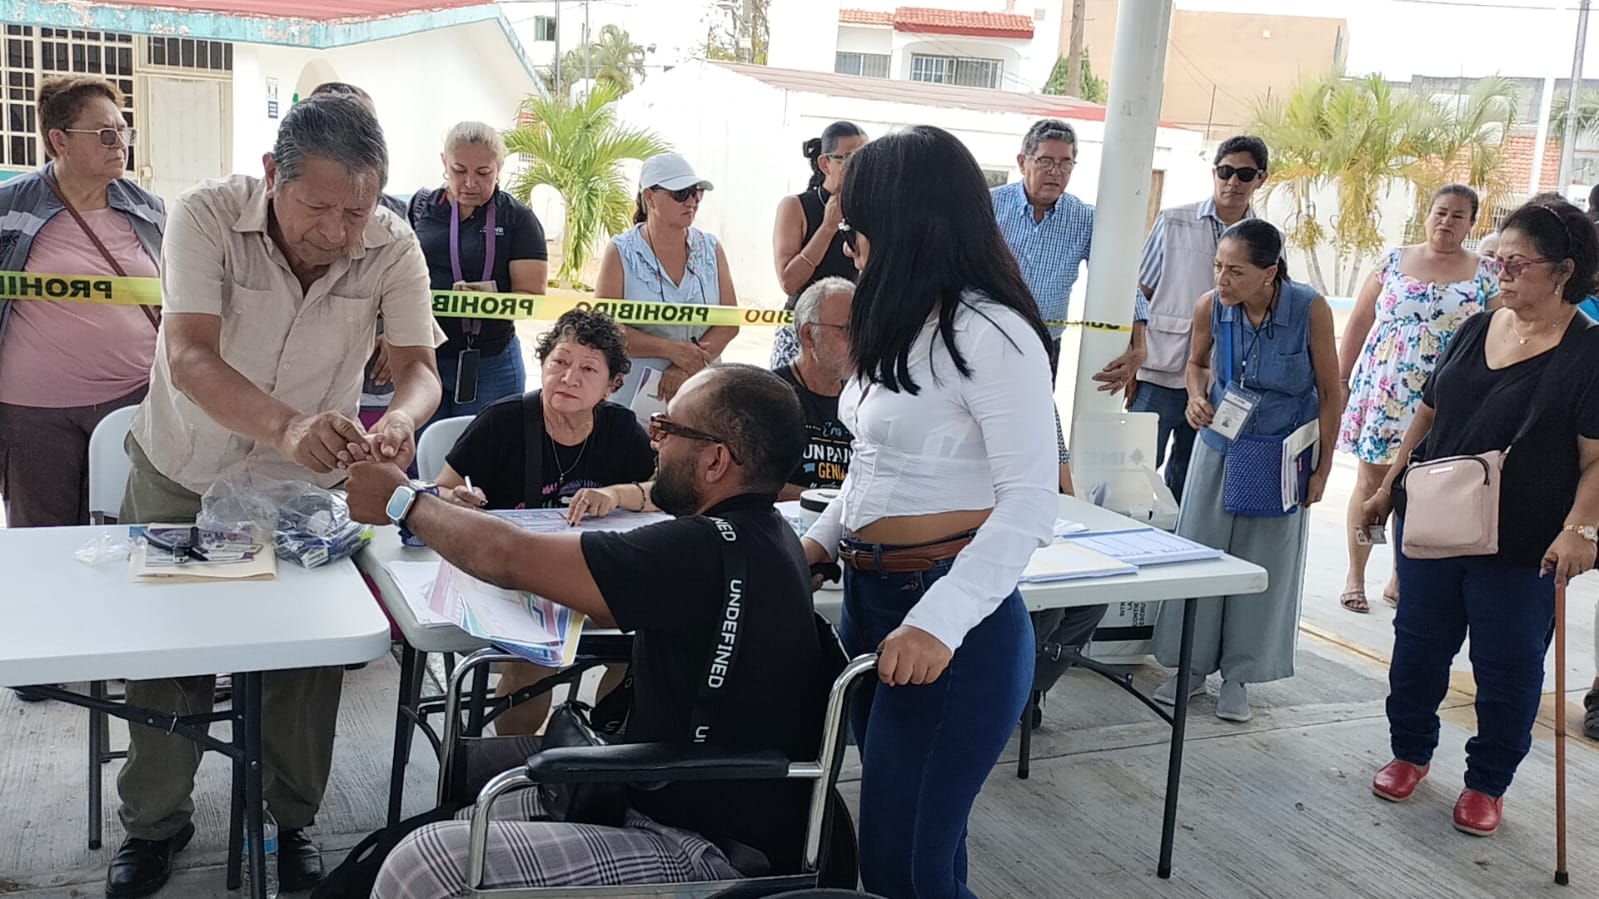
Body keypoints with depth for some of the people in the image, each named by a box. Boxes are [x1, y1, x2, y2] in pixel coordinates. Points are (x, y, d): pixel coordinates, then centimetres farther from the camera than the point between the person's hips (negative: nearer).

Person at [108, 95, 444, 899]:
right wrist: (286, 426, -55)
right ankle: (155, 822, 32)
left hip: (307, 487, 1)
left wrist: (400, 420, -46)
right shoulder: (207, 216, -25)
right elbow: (189, 358, -35)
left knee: (309, 655, 4)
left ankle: (294, 821, 28)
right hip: (180, 478, -1)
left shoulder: (393, 246, -18)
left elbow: (418, 367, -21)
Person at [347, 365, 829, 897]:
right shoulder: (759, 535, 5)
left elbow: (509, 561, -20)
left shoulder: (710, 551, -26)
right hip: (713, 806, 10)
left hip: (708, 853, -10)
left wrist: (403, 500, -3)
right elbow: (614, 610, 14)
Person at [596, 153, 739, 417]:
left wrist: (687, 368, -13)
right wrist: (671, 350, -16)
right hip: (635, 395, -2)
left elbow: (729, 322, 1)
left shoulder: (711, 249, 7)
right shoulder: (621, 252, 0)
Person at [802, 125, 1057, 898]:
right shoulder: (903, 326, 11)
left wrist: (939, 622, -30)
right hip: (869, 597, 9)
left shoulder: (988, 334, -17)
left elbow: (1032, 504, -22)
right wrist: (820, 540, 11)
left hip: (949, 625, -9)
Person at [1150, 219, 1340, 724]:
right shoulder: (1211, 306, -15)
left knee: (1263, 564, 7)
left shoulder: (1310, 309, -22)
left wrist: (1322, 469, -9)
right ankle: (1193, 665, 21)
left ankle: (1238, 674, 21)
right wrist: (1197, 398, -13)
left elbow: (1330, 393, -10)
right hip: (1220, 446, 2)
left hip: (1282, 457, -2)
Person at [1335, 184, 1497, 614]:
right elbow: (1359, 322, 8)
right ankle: (1355, 576, 14)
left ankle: (1400, 577, 20)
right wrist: (1341, 379, 4)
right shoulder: (1395, 260, 5)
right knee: (1370, 482, 3)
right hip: (1383, 391, 0)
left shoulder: (1484, 275, 4)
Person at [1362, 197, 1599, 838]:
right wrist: (1389, 485, 13)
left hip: (1521, 546, -5)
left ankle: (1488, 783, 25)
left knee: (1508, 666, 7)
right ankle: (1410, 752, 34)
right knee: (1418, 644, 15)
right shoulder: (1476, 330, 7)